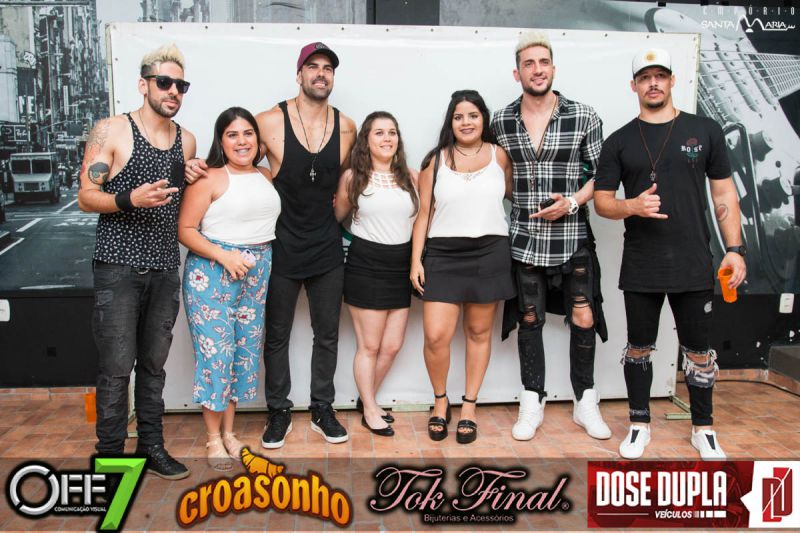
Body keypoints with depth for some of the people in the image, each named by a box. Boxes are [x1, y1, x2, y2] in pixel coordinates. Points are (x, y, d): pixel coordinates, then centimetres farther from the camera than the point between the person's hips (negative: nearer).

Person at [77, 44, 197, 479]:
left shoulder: (187, 140, 12)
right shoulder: (111, 131, -3)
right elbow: (86, 197, -6)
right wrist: (130, 200, -23)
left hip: (165, 269, 5)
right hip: (119, 268, -4)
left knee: (154, 364, 12)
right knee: (116, 367, -2)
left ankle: (152, 446, 24)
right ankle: (110, 452, 14)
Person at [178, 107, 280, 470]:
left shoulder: (267, 177, 10)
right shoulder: (209, 179, -7)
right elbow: (185, 229, -10)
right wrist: (224, 256, -19)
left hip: (257, 274, 6)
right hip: (212, 273, -6)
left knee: (245, 349, 10)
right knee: (215, 350, -3)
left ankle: (228, 430, 25)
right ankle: (213, 437, 13)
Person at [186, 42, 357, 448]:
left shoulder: (346, 127, 0)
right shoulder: (270, 122, -10)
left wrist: (337, 208, 5)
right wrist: (202, 167, -16)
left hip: (327, 249, 3)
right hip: (282, 248, -2)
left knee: (327, 334, 12)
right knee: (277, 335, 10)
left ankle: (322, 409, 29)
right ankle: (278, 412, 27)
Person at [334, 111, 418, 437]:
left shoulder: (411, 177, 5)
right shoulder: (352, 177, -2)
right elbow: (337, 216, 7)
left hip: (400, 266, 4)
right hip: (365, 265, -3)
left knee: (392, 346, 10)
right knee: (369, 346, 6)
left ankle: (366, 398, 33)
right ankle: (370, 411, 24)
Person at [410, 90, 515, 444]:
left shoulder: (499, 155, 5)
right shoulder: (435, 160, 4)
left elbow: (512, 192, 21)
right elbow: (423, 213, 4)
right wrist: (416, 260, -1)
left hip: (489, 253, 1)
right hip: (443, 255, 0)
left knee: (479, 333, 8)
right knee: (435, 335, -7)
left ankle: (469, 406, 23)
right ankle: (440, 401, 18)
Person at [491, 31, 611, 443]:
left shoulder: (583, 117, -2)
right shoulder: (500, 122, 2)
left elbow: (600, 173, 2)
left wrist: (573, 202, -14)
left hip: (572, 238, -1)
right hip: (524, 238, 1)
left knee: (584, 319, 2)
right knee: (529, 320, 9)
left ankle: (585, 403, 22)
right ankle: (532, 404, 23)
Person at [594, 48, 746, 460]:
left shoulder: (705, 130, 4)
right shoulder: (620, 141, 4)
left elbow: (724, 194, 6)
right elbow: (601, 200, 3)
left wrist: (734, 248, -2)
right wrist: (633, 206, -18)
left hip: (694, 266, 0)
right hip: (639, 268, 0)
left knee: (698, 350, 9)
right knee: (639, 347, 11)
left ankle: (703, 429, 27)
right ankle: (640, 424, 27)